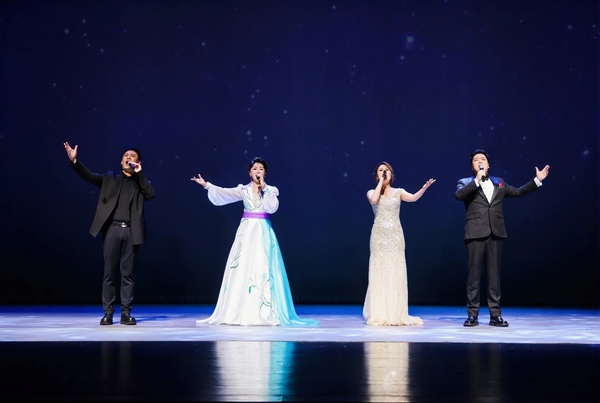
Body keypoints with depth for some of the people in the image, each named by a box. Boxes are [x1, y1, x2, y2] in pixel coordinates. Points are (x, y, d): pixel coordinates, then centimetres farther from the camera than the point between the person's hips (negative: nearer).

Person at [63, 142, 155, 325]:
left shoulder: (140, 182, 14)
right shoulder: (110, 178, 15)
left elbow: (151, 194, -5)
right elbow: (89, 176, 3)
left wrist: (139, 173, -3)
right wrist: (74, 160, -11)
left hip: (131, 232, 0)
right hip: (112, 229, 0)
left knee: (128, 274, 2)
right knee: (109, 273, 2)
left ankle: (126, 312, 7)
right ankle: (108, 312, 8)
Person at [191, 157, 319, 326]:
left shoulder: (271, 190, 4)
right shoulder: (243, 190, 9)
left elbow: (272, 207, -12)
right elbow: (224, 193, 1)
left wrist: (264, 188, -13)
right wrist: (206, 185, -6)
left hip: (262, 233, -2)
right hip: (246, 232, 2)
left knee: (262, 269, -6)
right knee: (240, 270, 0)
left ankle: (263, 313, -4)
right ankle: (237, 312, 5)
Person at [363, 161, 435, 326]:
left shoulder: (398, 192, 9)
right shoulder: (371, 192, 7)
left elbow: (413, 198, -11)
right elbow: (374, 200, -17)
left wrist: (424, 187, -28)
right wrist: (381, 182, -8)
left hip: (395, 236, 1)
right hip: (379, 236, -1)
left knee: (396, 274, 1)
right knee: (379, 273, -1)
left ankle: (396, 314, 7)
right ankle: (379, 314, 4)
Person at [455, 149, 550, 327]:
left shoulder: (499, 183, 20)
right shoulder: (466, 183, 8)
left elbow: (518, 192, 20)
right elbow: (458, 195, -12)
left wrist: (537, 180, 15)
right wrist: (477, 180, -15)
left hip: (495, 233, 3)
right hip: (476, 233, -3)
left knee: (494, 274, 5)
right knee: (474, 274, -2)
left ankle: (495, 314, 9)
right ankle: (472, 314, 4)